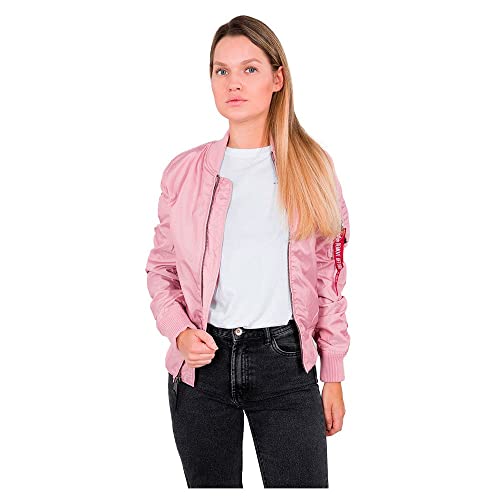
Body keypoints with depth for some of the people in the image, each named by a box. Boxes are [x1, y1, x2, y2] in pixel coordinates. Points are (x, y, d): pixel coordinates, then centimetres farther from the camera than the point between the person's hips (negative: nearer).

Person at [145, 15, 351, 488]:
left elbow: (329, 275, 5)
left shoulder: (311, 166, 3)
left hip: (285, 362, -1)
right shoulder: (184, 170, 4)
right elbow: (160, 267, 11)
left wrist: (333, 376, 4)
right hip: (203, 360, 1)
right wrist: (179, 331, -8)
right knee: (210, 484, 12)